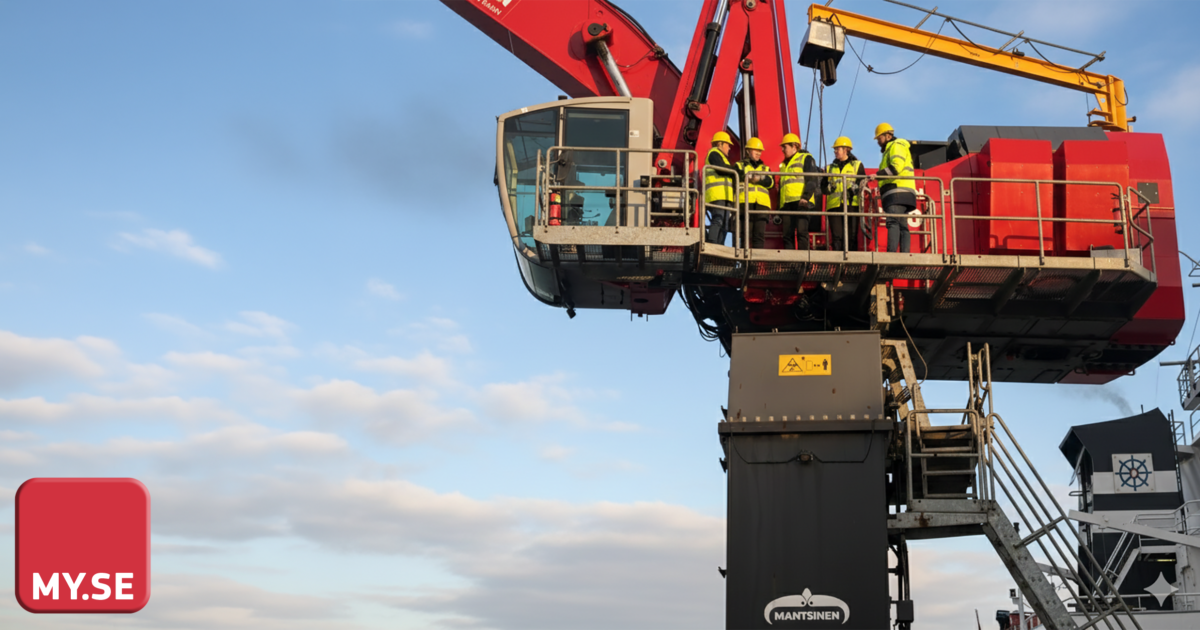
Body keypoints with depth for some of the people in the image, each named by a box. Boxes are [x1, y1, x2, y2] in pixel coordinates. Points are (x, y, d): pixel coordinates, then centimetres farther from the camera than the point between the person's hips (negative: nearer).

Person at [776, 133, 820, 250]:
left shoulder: (806, 158, 9)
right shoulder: (784, 165, 30)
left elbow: (812, 180, -4)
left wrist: (806, 197, -19)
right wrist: (778, 210, 23)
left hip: (801, 202, -7)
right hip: (786, 204, 7)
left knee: (801, 231, -17)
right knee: (787, 235, -2)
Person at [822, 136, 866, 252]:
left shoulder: (857, 165, 14)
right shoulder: (830, 168, 21)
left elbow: (863, 184, 4)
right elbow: (823, 188, 14)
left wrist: (855, 188, -16)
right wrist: (830, 187, -7)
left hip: (851, 205, -2)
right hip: (834, 206, 2)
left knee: (851, 236, -7)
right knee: (837, 237, -7)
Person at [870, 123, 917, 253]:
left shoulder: (896, 146, 2)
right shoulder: (890, 150, 33)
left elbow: (897, 166, -15)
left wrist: (878, 175, -22)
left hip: (898, 192, -11)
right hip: (902, 194, 11)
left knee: (892, 222, -22)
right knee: (902, 226, 1)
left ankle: (891, 253, -35)